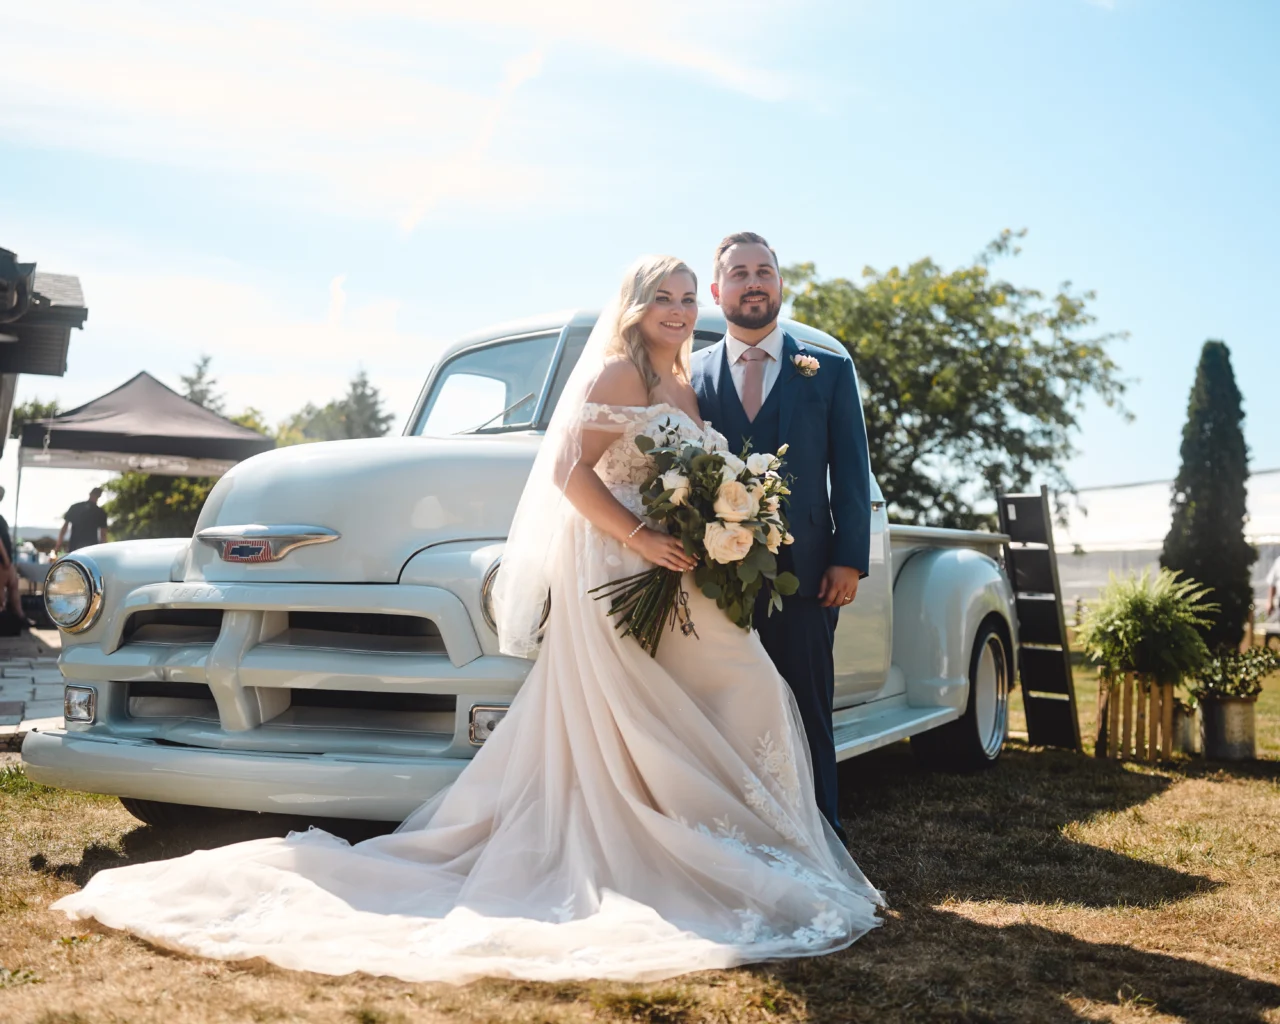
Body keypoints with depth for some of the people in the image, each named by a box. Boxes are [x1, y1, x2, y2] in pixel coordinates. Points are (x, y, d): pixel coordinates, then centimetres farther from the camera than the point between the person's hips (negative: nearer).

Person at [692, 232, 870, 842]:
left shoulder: (829, 371, 10)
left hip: (805, 573, 0)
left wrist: (850, 559, -4)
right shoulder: (691, 374, 11)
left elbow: (851, 473, 6)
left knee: (807, 715, 4)